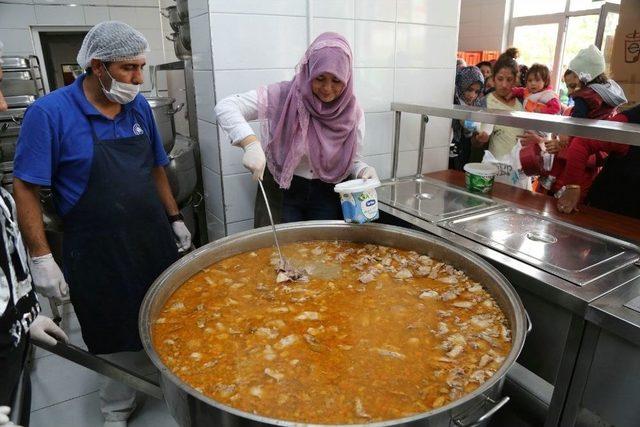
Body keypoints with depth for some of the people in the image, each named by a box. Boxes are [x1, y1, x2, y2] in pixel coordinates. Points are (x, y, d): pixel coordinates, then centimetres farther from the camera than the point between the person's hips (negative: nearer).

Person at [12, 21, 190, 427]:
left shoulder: (139, 106, 2)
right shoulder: (50, 112, -12)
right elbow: (25, 188, -9)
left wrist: (175, 219, 11)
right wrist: (42, 258, -12)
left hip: (155, 240, 4)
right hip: (98, 254, -4)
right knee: (118, 340, 11)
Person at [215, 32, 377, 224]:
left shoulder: (353, 113, -6)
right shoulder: (282, 96, -17)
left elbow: (353, 159, 4)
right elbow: (225, 106, -21)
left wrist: (363, 171, -20)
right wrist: (250, 143, -38)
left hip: (326, 196, 3)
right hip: (282, 192, -2)